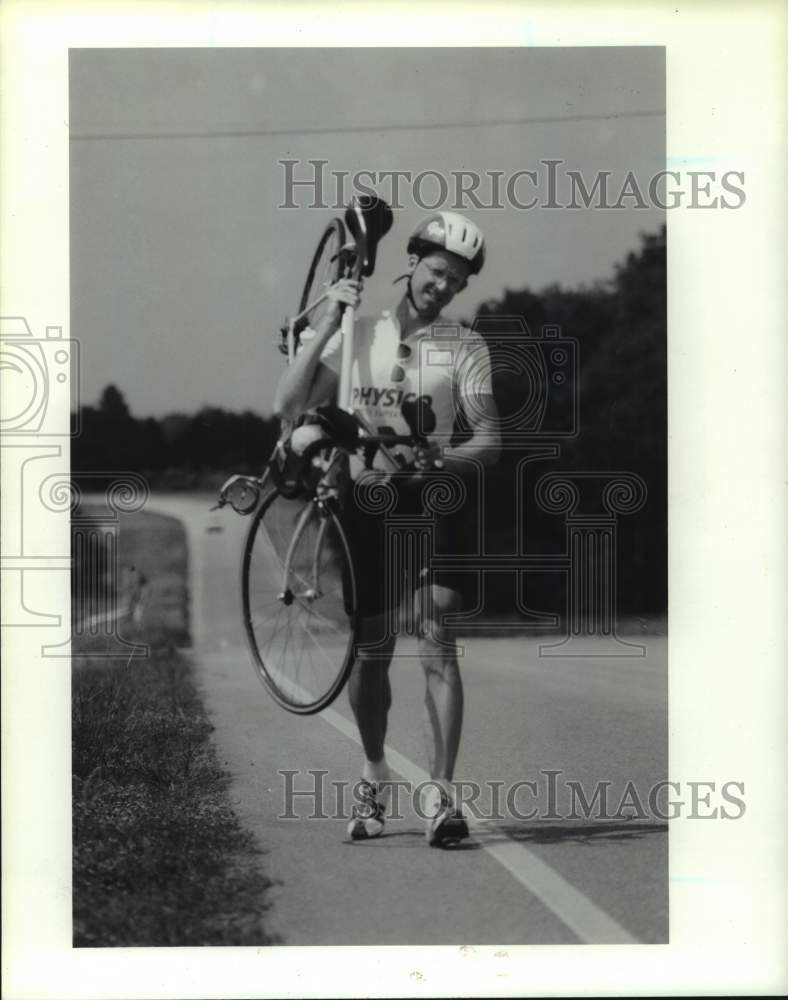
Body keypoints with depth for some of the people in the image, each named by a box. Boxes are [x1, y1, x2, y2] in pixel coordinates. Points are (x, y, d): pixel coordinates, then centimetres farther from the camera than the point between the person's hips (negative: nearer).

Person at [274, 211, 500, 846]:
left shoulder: (465, 347, 1)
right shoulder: (360, 335, 6)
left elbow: (490, 440, -7)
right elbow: (290, 407, -5)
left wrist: (442, 459, -27)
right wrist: (329, 322, -11)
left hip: (434, 497, -1)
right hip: (368, 499, 2)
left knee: (436, 639, -13)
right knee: (370, 650, 5)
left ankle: (442, 793, -14)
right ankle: (374, 777, 26)